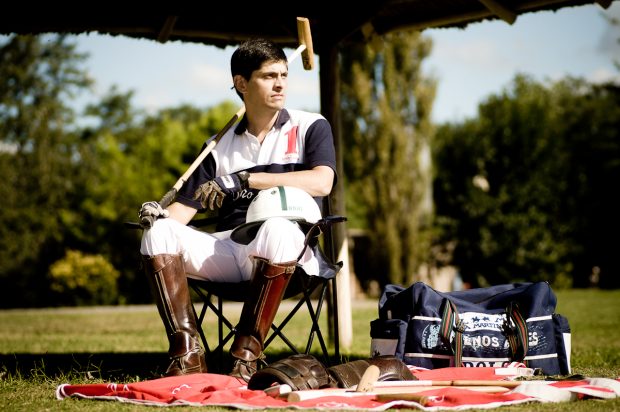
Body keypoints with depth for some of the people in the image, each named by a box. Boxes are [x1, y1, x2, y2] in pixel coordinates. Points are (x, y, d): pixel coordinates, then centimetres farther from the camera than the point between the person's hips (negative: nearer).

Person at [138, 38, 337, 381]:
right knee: (160, 231, -21)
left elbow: (321, 182, -10)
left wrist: (245, 179, -15)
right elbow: (184, 209, 14)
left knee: (277, 228, -38)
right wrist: (159, 213, -11)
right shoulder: (221, 146, 20)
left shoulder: (310, 127, 10)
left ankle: (246, 353, -34)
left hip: (287, 250, -4)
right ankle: (187, 354, -28)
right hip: (227, 248, 4)